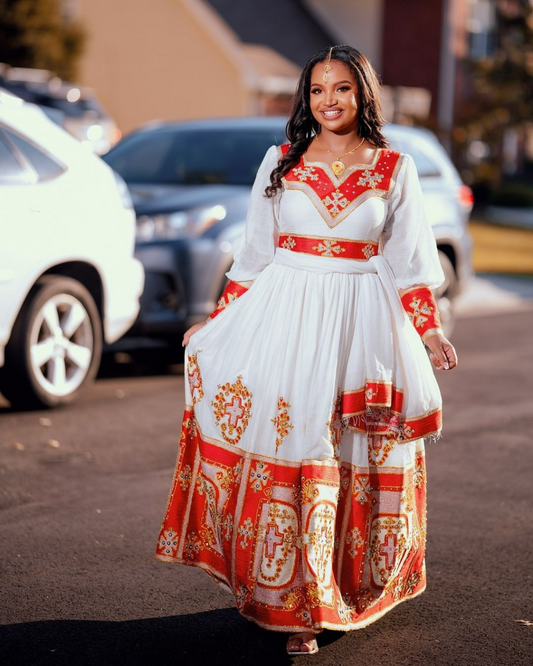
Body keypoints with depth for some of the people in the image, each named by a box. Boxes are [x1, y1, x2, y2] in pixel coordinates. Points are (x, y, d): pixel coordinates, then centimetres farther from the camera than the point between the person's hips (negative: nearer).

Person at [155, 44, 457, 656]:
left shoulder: (394, 169, 5)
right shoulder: (281, 162, 7)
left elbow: (406, 260, 7)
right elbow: (255, 251, 10)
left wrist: (429, 331, 0)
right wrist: (219, 322, 9)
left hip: (362, 326, 0)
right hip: (285, 316, 0)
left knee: (357, 463, 3)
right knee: (286, 450, -5)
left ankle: (347, 589, 20)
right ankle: (291, 604, 4)